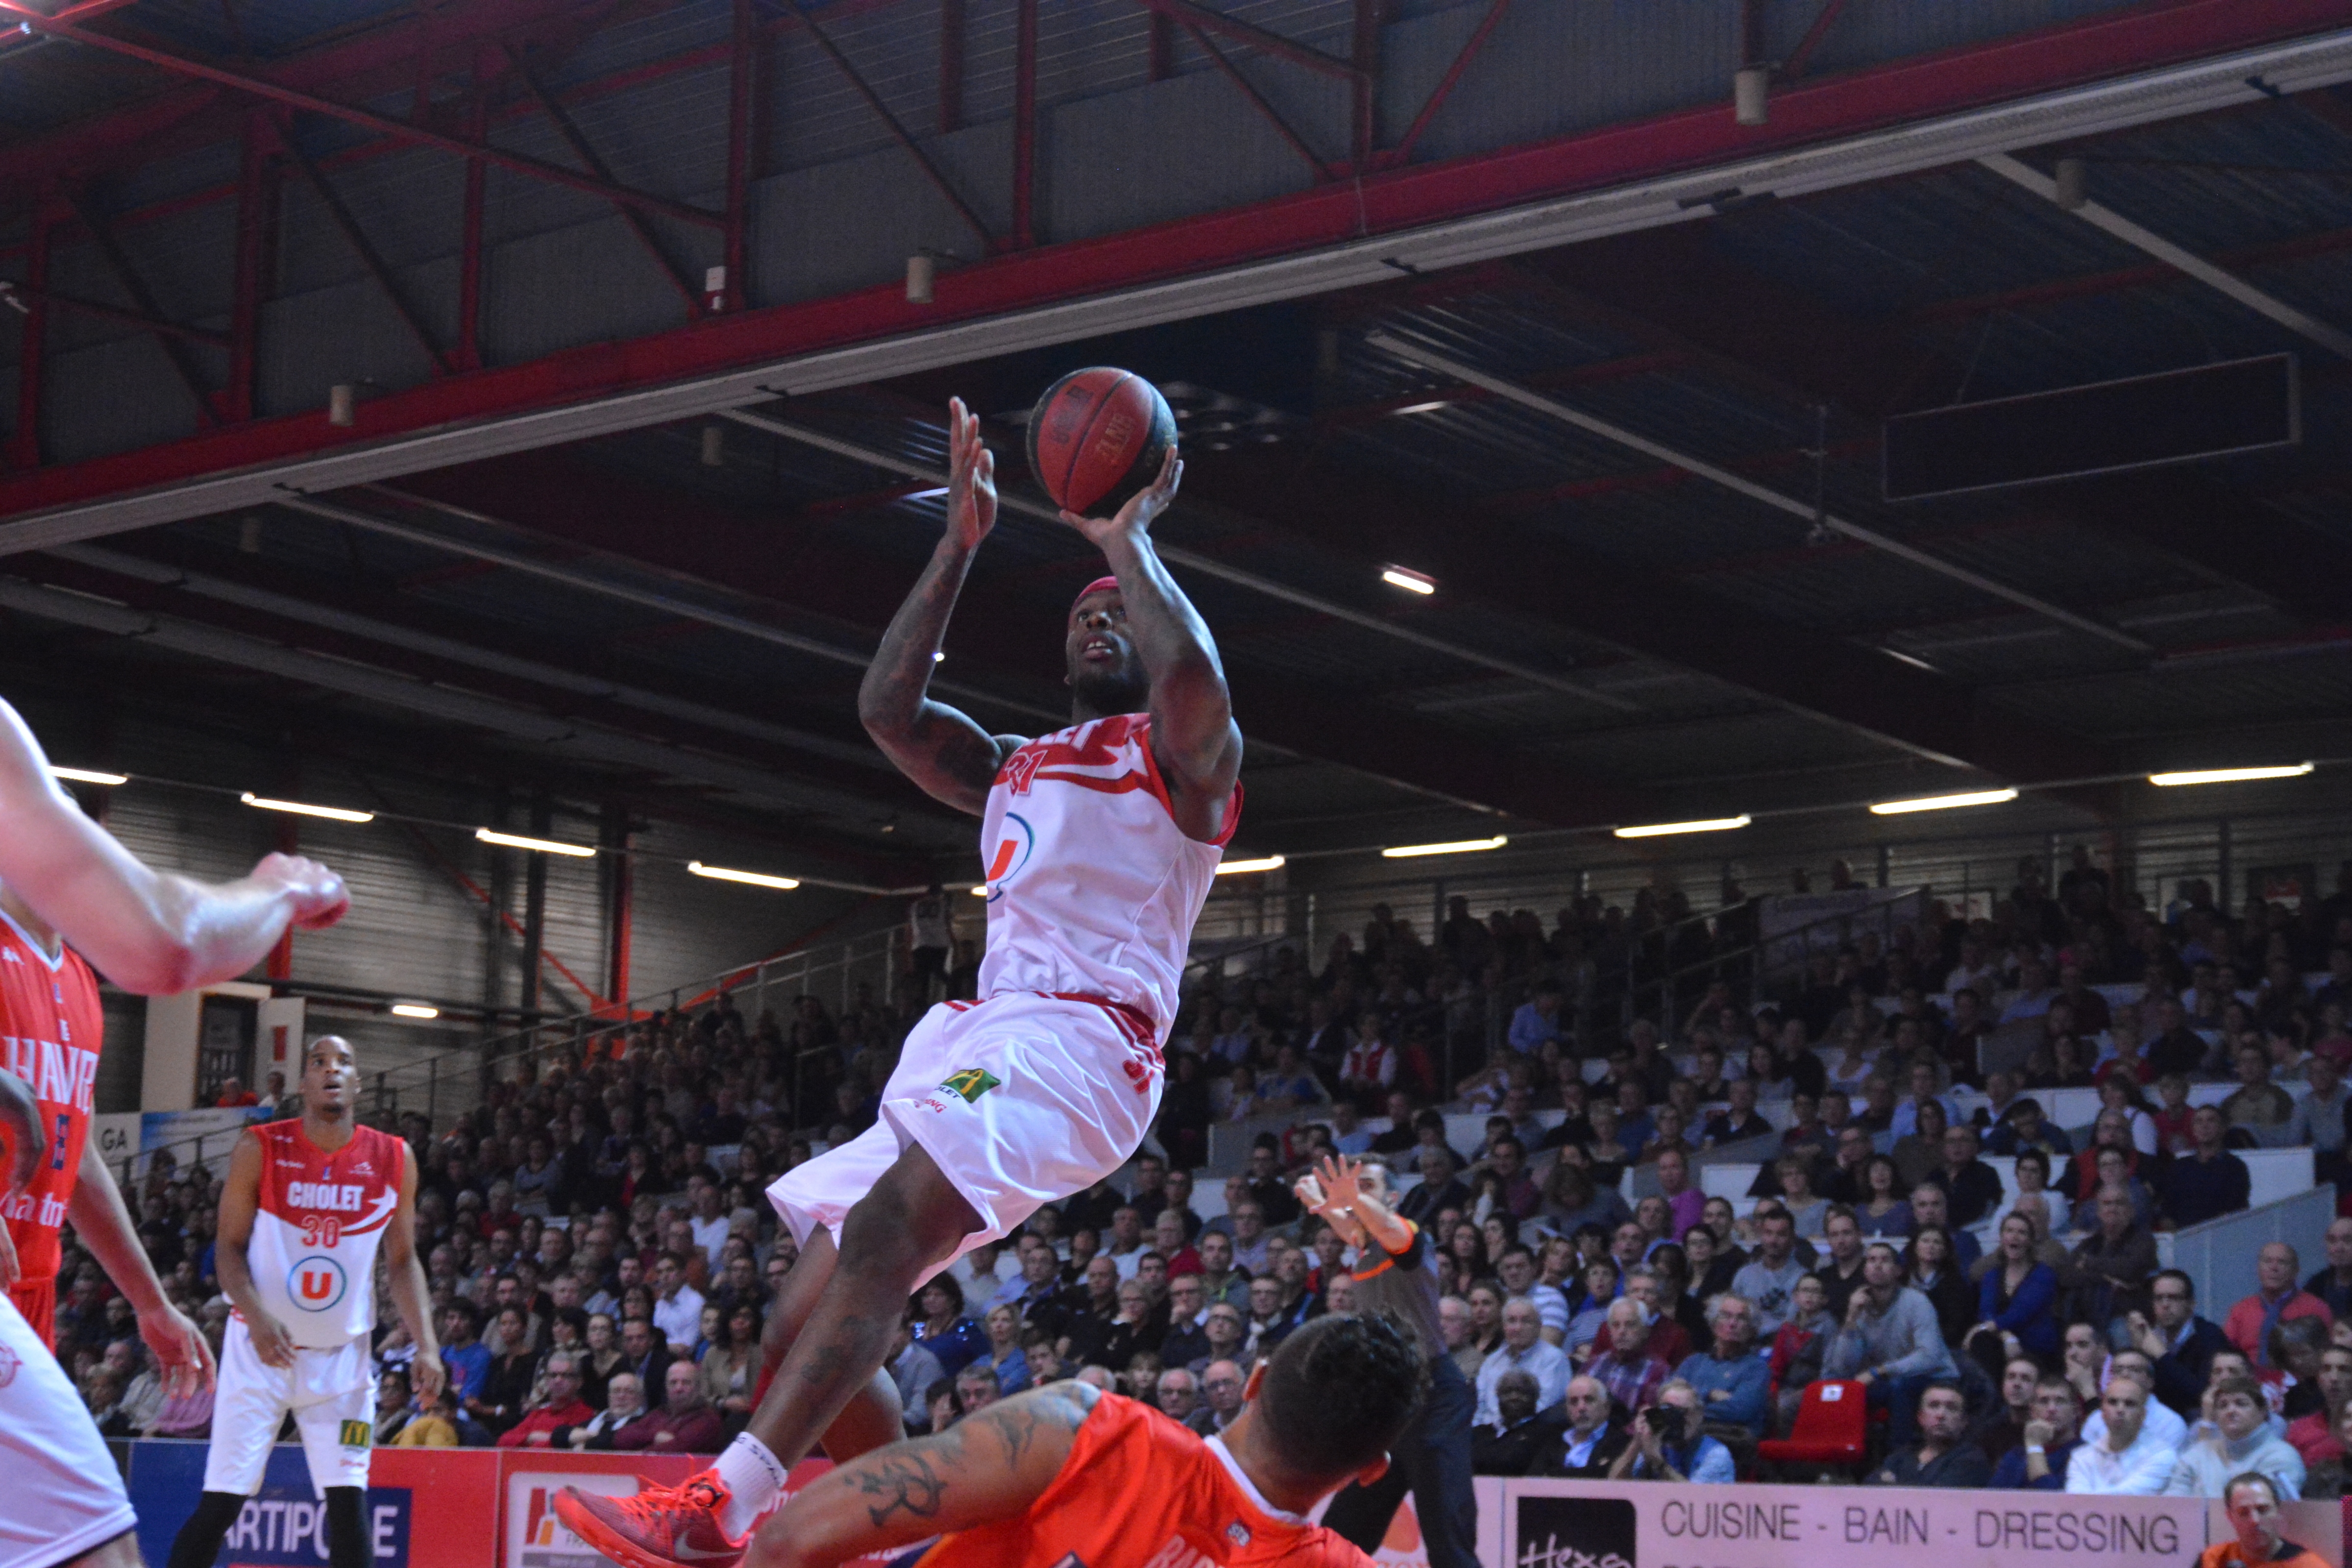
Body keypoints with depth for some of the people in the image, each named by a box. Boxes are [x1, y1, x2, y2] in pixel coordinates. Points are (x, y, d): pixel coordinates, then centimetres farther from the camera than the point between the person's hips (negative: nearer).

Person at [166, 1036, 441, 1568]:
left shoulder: (394, 1160, -1)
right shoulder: (261, 1149, -7)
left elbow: (402, 1263, 6)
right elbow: (229, 1247, -3)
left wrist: (425, 1344, -6)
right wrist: (257, 1317, -21)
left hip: (342, 1355, 2)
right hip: (262, 1347, -2)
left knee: (348, 1501, -5)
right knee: (220, 1502, -5)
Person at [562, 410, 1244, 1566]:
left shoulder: (1181, 760, 9)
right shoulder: (1008, 770, 31)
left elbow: (1197, 684, -16)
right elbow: (886, 707, 15)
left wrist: (1126, 539, -2)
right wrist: (960, 543, 13)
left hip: (1085, 1037, -8)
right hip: (979, 1035, 9)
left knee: (886, 1225, -32)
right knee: (808, 1326, -1)